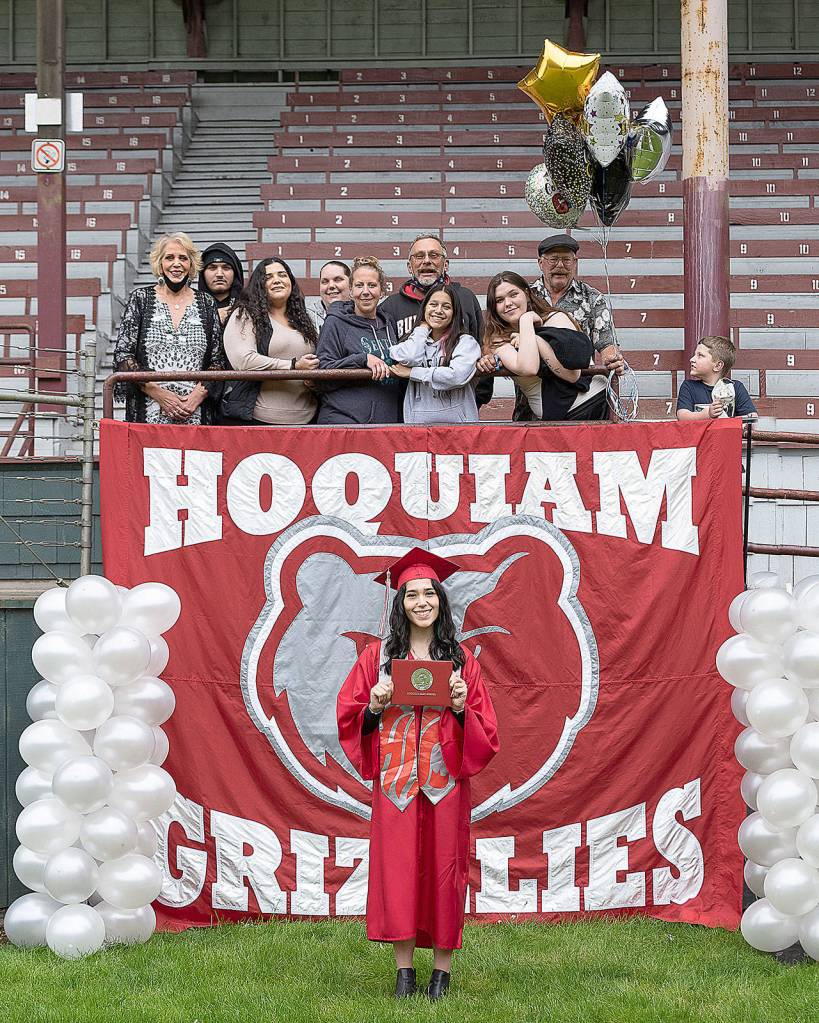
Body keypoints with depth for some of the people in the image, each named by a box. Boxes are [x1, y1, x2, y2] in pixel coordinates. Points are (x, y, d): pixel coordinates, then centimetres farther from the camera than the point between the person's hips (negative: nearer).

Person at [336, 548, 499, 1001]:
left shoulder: (461, 658, 6)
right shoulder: (377, 655, 6)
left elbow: (486, 729, 5)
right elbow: (348, 713, 6)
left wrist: (462, 709, -13)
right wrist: (374, 707, -13)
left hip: (445, 782, 0)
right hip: (395, 781, 0)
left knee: (443, 867, 1)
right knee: (397, 868, -1)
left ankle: (442, 969, 9)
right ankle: (404, 969, 7)